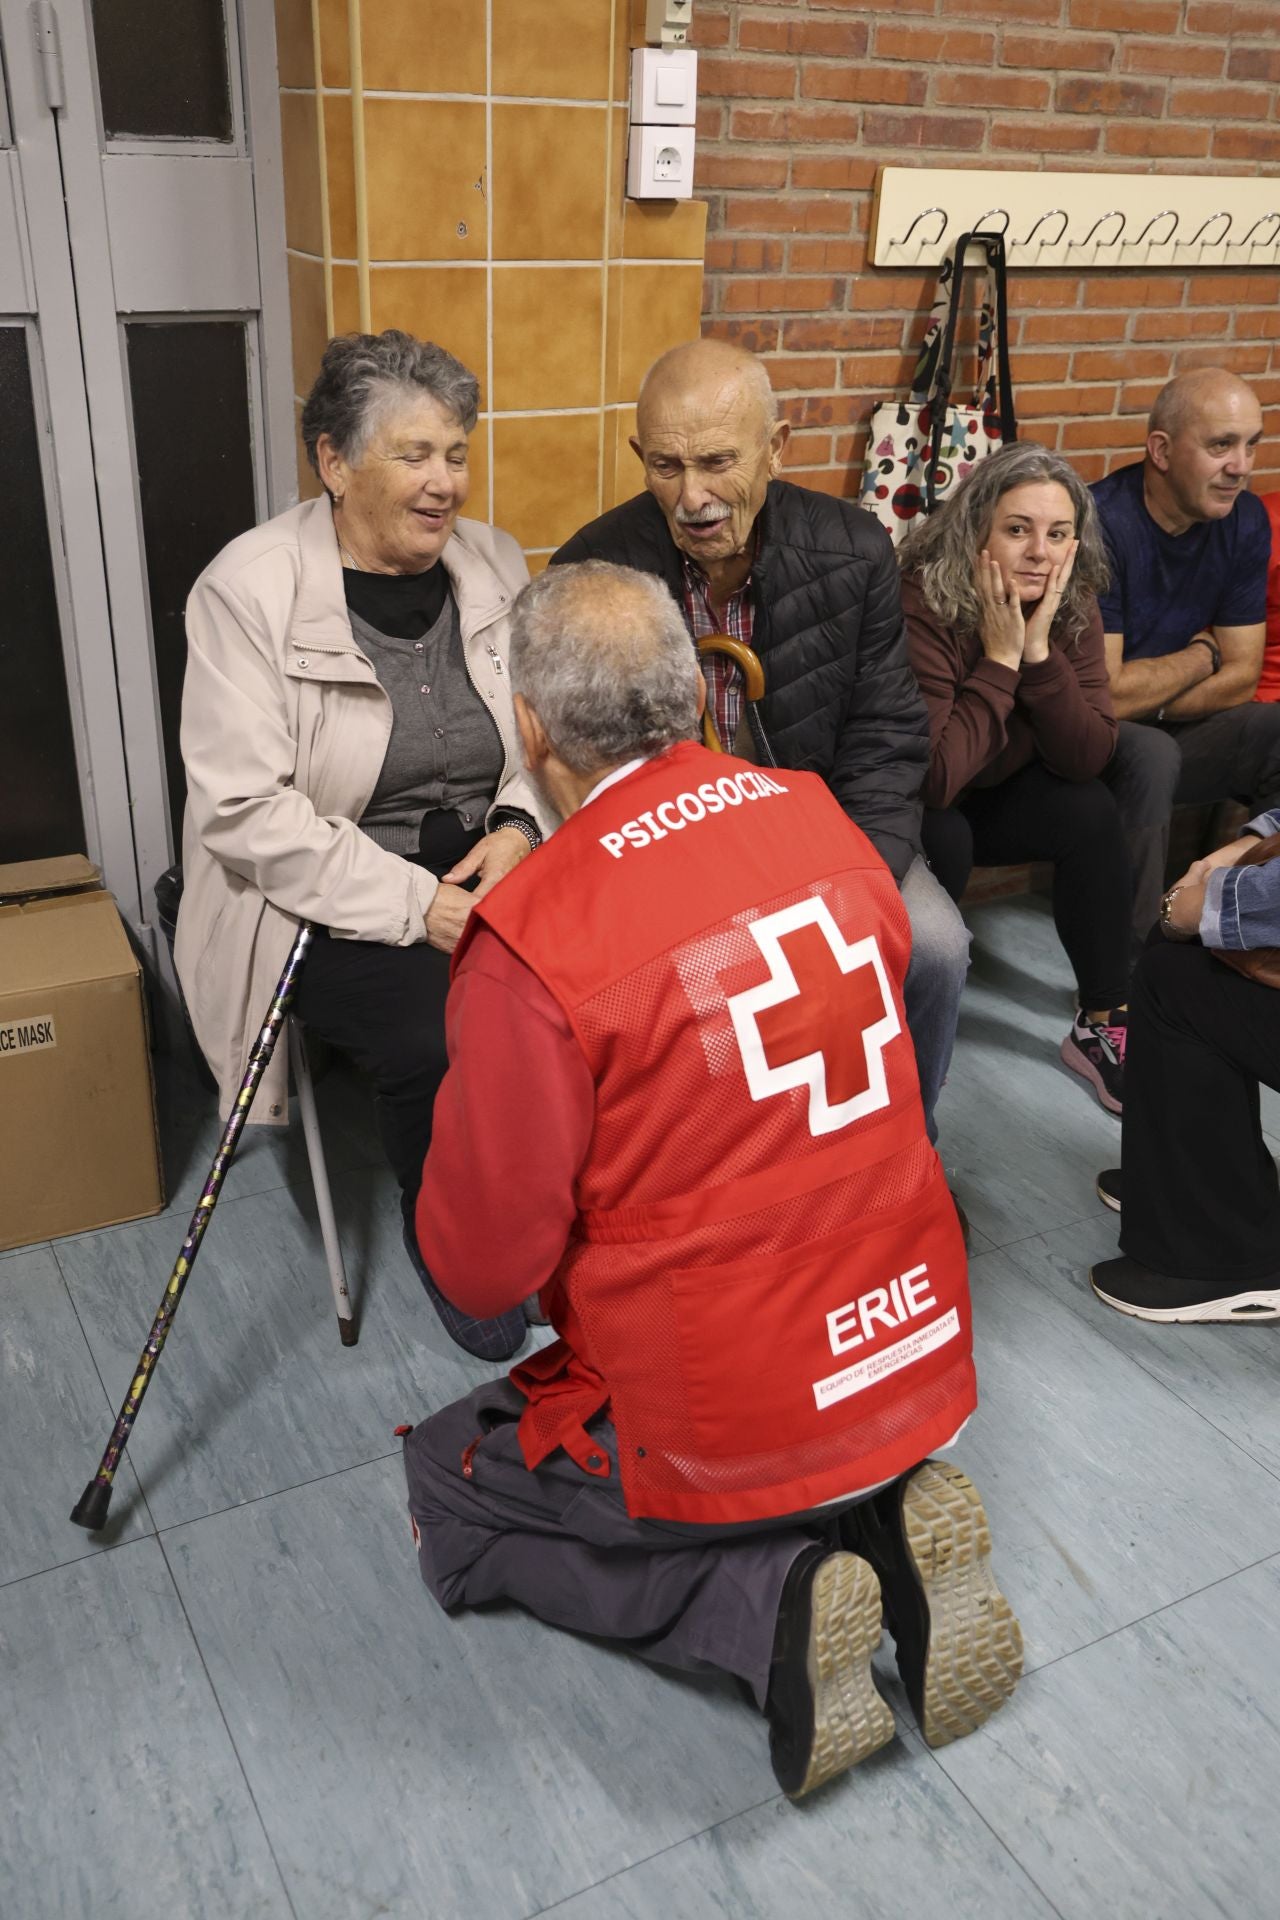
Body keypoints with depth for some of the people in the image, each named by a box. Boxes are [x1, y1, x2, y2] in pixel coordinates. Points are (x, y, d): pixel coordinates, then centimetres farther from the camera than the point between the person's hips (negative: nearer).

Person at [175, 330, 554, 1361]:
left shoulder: (493, 562, 7)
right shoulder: (248, 589, -10)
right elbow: (244, 810, -16)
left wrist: (520, 827, -11)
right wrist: (412, 903, -22)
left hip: (488, 865, 4)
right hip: (326, 899, -4)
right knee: (446, 1042, -28)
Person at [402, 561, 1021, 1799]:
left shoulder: (528, 945, -24)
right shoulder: (822, 823, -4)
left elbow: (480, 1271, -16)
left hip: (731, 1423, -6)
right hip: (923, 1366, 7)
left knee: (444, 1488, 18)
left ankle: (768, 1602, -1)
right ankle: (886, 1526, 8)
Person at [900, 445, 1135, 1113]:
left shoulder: (1071, 607, -11)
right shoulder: (921, 607, -29)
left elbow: (1088, 759, -17)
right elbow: (932, 779, -35)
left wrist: (1039, 650, -27)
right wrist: (1000, 659, -32)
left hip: (991, 795, 5)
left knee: (1092, 811, -19)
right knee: (944, 837, -34)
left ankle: (1101, 1026, -4)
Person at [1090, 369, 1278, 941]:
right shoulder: (1101, 525, -22)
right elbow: (1102, 696, -26)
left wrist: (1141, 701, -15)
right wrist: (1201, 655, -9)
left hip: (1167, 730, 6)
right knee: (1151, 756, -35)